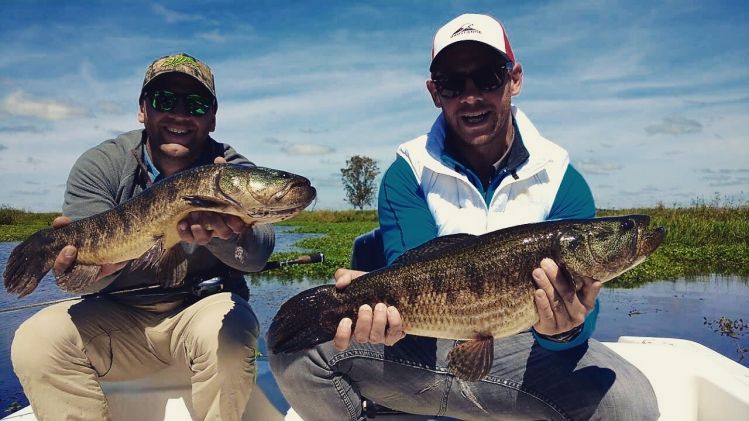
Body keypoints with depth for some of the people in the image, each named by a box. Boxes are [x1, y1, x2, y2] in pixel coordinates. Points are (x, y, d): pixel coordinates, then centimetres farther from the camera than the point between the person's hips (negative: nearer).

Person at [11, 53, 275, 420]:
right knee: (36, 342, -22)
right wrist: (100, 261, -40)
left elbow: (257, 255, -28)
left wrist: (223, 232, -51)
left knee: (228, 335, -32)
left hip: (204, 307, -1)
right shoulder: (100, 165, -6)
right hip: (117, 314, 2)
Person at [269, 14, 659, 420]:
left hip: (520, 348, 1)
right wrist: (390, 300, -38)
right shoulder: (408, 173, -3)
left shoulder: (561, 180, -3)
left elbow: (578, 296, -12)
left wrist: (563, 330, -35)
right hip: (423, 345, 0)